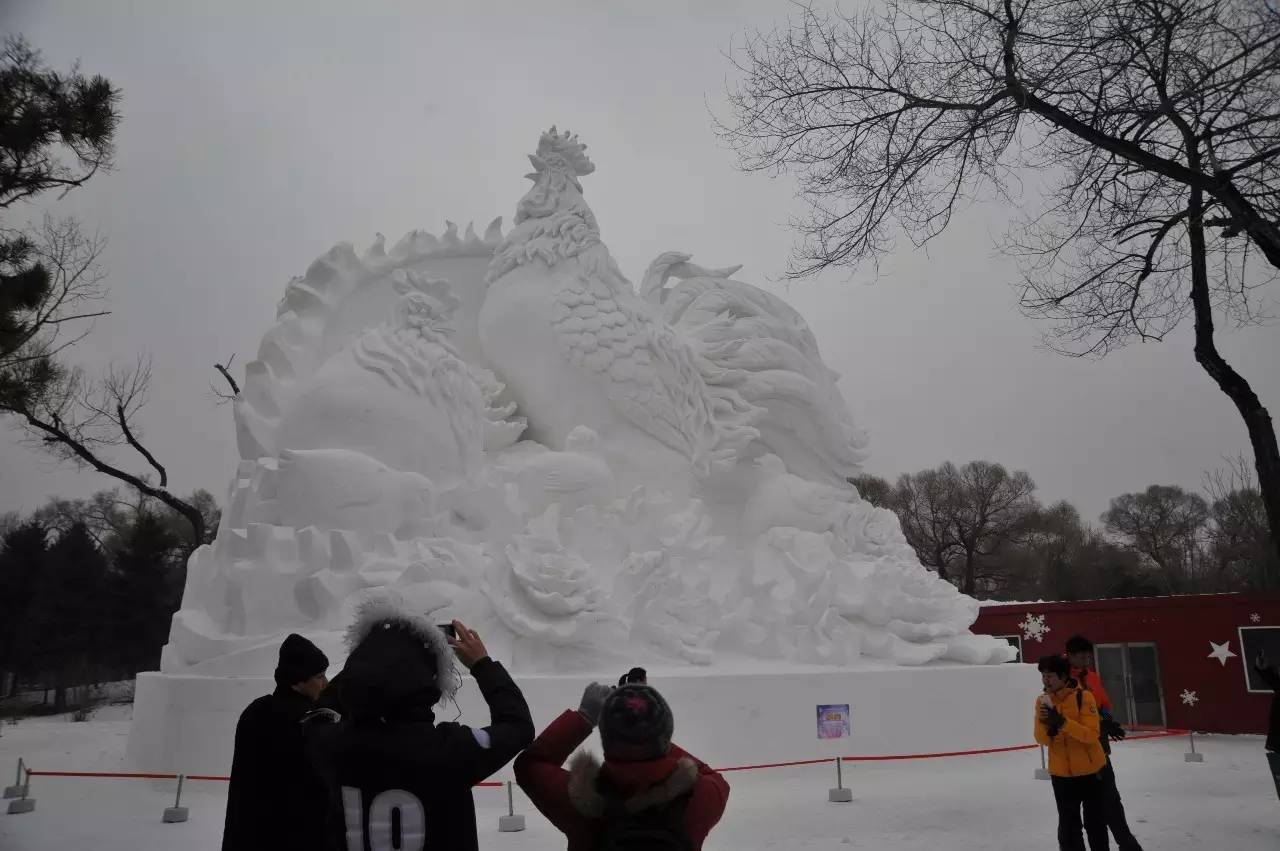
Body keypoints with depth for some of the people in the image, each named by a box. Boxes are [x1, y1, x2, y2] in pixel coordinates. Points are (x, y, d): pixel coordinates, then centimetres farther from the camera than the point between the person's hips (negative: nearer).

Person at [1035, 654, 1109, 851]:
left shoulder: (1083, 697, -14)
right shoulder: (1042, 701, -1)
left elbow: (1091, 734, -21)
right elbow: (1042, 739, -5)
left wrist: (1062, 722, -33)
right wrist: (1045, 724, -25)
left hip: (1090, 771, -3)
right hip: (1061, 773, 3)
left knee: (1095, 823, 11)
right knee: (1068, 825, 9)